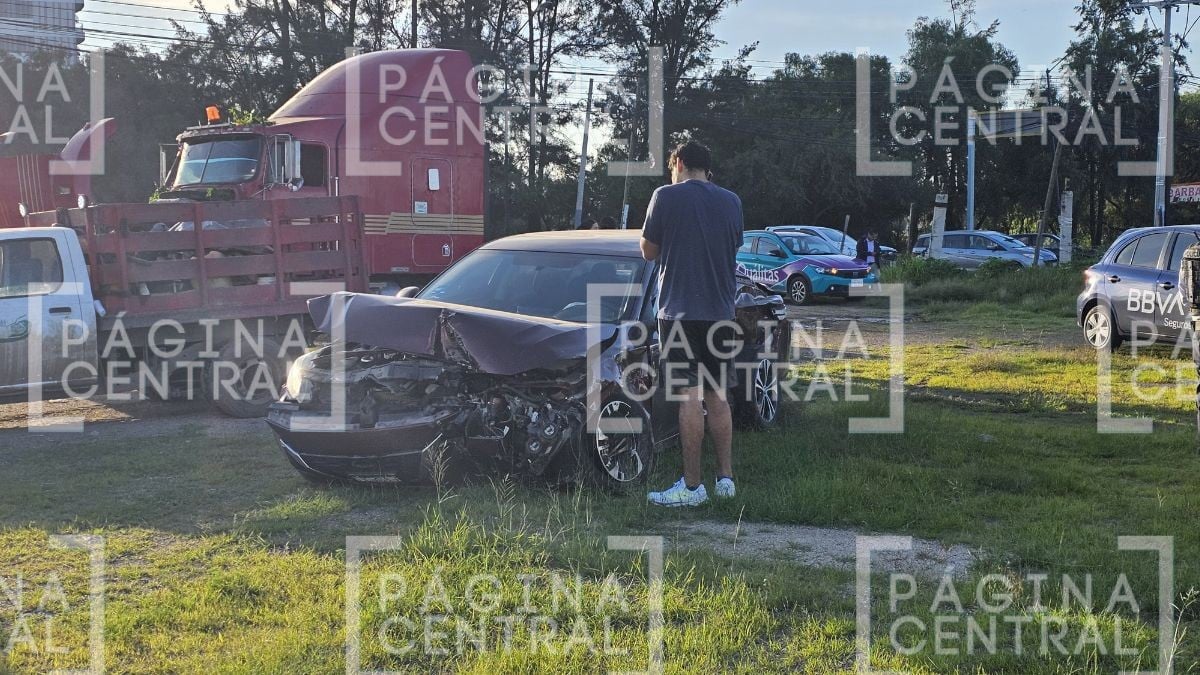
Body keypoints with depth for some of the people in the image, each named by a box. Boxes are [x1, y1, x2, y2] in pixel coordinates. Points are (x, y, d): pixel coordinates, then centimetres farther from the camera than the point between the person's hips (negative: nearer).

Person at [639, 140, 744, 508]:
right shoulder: (731, 202, 8)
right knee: (718, 397, 13)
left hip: (681, 311, -5)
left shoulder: (667, 196, -7)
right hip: (721, 313, 5)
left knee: (690, 397, -6)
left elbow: (649, 251, 0)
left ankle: (692, 486, -5)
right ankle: (725, 478, 15)